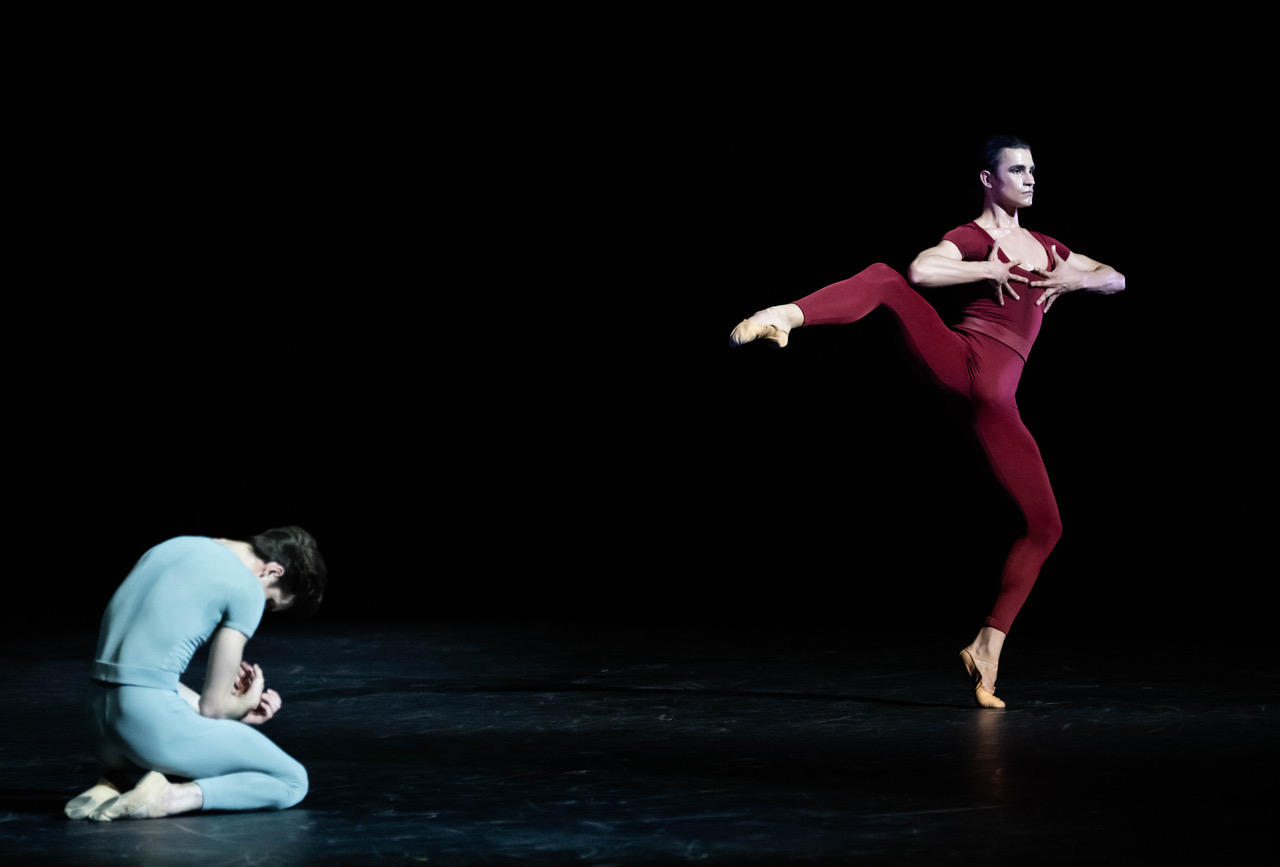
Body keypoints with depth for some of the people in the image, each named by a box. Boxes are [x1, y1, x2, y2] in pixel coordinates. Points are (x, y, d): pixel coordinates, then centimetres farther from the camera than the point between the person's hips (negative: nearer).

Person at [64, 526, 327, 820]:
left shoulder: (174, 546, 18)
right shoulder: (247, 590, -6)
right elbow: (213, 706, -4)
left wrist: (234, 709, 21)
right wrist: (248, 702, 19)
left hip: (101, 716, 8)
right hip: (153, 715, -8)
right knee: (293, 780, 5)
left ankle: (116, 779, 10)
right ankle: (167, 798, -12)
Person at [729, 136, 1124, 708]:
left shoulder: (1046, 248, 25)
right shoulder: (970, 238, 5)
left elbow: (1116, 280, 30)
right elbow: (921, 270, -17)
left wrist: (1076, 280, 10)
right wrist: (989, 269, -9)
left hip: (995, 396, 5)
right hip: (957, 358, -5)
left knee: (1044, 524, 0)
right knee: (884, 279, -32)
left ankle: (987, 649, 7)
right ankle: (784, 316, -52)